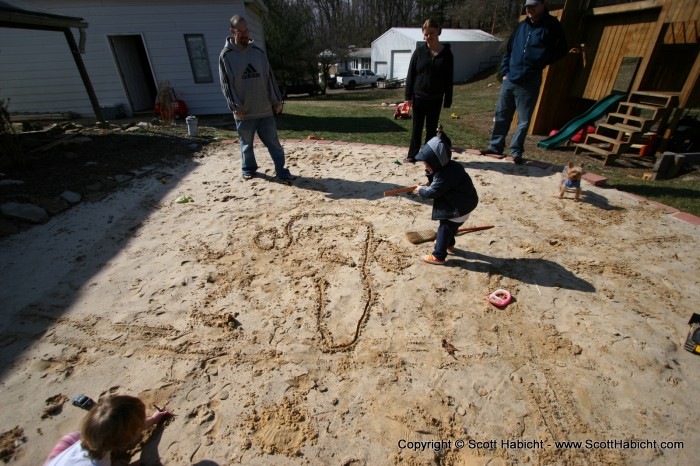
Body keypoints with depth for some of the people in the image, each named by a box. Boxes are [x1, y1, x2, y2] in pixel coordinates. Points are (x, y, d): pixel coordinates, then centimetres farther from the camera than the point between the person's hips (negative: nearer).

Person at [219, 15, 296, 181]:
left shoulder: (258, 52, 8)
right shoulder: (226, 55, -1)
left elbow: (270, 78, 9)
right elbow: (226, 84, -4)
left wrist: (277, 101, 4)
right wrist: (235, 106, -15)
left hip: (265, 109, 2)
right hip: (244, 112, -2)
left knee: (274, 143, 3)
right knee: (246, 144, 11)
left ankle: (281, 171, 11)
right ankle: (248, 169, 29)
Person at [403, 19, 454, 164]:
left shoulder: (446, 53, 1)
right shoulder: (419, 51, 1)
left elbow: (449, 79, 2)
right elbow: (410, 74, 0)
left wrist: (448, 100, -2)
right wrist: (408, 96, -7)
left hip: (436, 98, 1)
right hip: (419, 96, 0)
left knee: (432, 128, 7)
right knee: (417, 127, 6)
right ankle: (412, 154, 14)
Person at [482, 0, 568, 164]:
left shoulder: (552, 26, -1)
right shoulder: (522, 26, 12)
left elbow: (561, 50, 0)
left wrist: (542, 62, -6)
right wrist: (504, 71, 8)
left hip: (529, 83, -4)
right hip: (509, 80, 4)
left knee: (524, 121, 0)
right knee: (501, 116, 8)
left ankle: (516, 152, 9)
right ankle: (495, 146, 19)